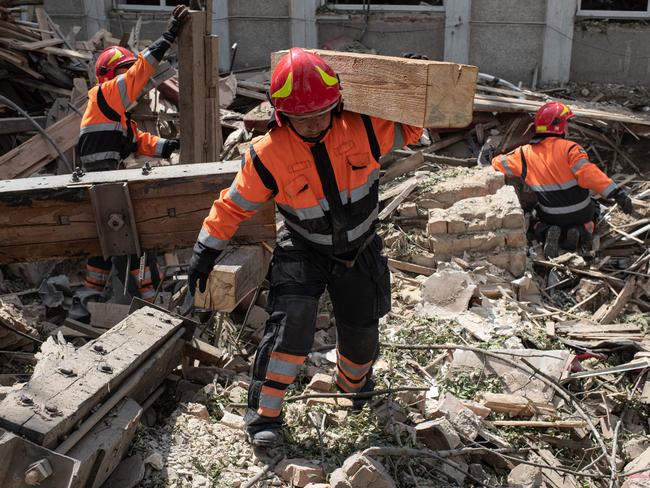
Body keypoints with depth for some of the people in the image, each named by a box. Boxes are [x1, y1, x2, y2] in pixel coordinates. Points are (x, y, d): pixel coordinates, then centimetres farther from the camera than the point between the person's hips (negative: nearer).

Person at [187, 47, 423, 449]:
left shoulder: (362, 129, -20)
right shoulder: (269, 154, -22)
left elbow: (409, 129, -3)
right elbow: (234, 205, -11)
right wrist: (206, 253, -8)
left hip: (360, 250, 3)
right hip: (304, 251, -2)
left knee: (362, 333, 13)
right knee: (292, 323, -22)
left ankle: (355, 382, 49)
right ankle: (264, 413, -5)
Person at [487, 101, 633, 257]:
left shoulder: (524, 154, -8)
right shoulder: (569, 148, -20)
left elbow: (500, 164, 5)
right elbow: (589, 174, -31)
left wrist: (491, 158, 28)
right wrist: (617, 193, -31)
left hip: (551, 216, 2)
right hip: (580, 213, -2)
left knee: (536, 222, 35)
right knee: (594, 210, 34)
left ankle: (547, 232, -2)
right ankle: (582, 231, 0)